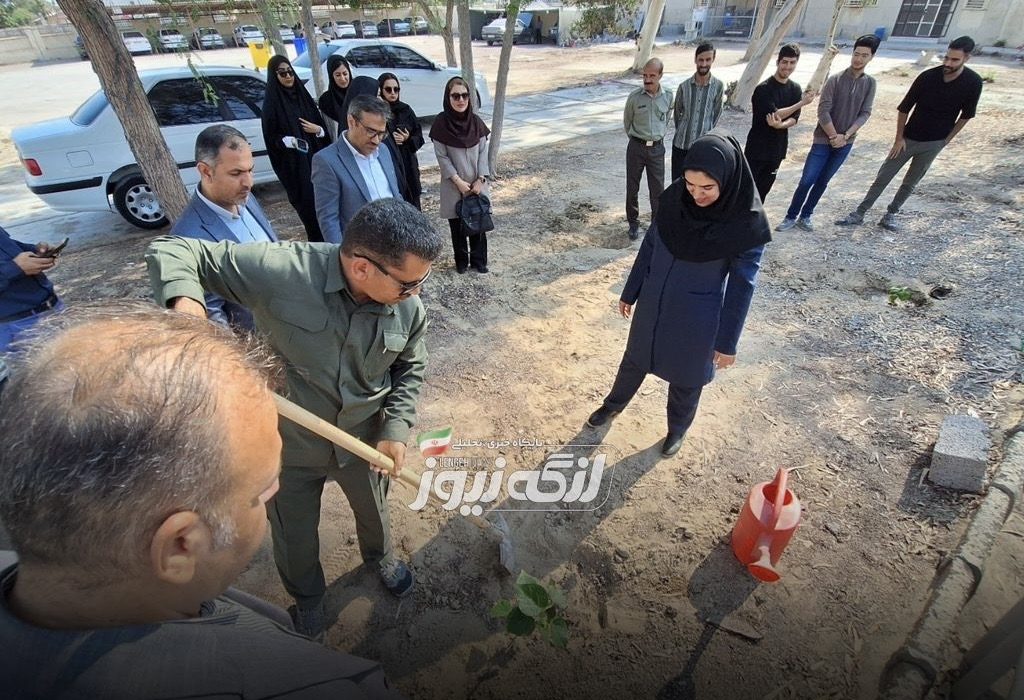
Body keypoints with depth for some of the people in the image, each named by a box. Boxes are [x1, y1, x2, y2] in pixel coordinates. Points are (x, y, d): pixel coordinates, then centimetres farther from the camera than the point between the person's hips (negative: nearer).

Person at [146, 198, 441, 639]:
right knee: (294, 536, 23)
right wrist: (184, 299, -42)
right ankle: (306, 597, 57)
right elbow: (171, 251, -20)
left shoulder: (408, 308, -17)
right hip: (288, 442, -2)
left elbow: (410, 369, 1)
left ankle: (379, 556, 66)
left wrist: (396, 428, -11)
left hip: (363, 439, 3)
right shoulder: (280, 271, -30)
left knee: (373, 509, 29)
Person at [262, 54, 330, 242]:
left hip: (316, 157, 5)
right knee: (308, 205, -6)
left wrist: (318, 130, -6)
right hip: (294, 163, -5)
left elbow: (321, 123, 16)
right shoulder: (271, 103, -3)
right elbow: (271, 138, -5)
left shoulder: (302, 95, 12)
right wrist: (288, 141, -23)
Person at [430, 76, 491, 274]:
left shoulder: (476, 122, 0)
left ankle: (479, 261, 21)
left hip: (477, 183, 2)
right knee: (457, 225, 7)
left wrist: (481, 179, -8)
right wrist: (458, 181, -14)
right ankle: (461, 262, 23)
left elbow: (483, 152, 2)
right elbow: (441, 156, -9)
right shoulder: (441, 123, -9)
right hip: (454, 185, -2)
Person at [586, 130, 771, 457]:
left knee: (686, 377, 19)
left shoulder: (747, 223, -23)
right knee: (635, 359, 24)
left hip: (697, 317, -3)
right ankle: (613, 405, 52)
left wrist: (727, 342, -8)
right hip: (654, 303, 3)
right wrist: (630, 293, 8)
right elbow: (650, 245, -1)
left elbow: (741, 286, -14)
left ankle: (677, 428, 48)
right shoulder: (675, 198, -14)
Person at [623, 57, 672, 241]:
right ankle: (633, 223, 21)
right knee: (632, 187, 5)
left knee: (657, 188, 4)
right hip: (636, 147, -1)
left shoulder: (668, 97, -2)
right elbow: (626, 121, 7)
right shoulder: (635, 97, -8)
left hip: (657, 148, 1)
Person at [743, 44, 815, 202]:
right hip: (757, 147, -5)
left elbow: (794, 119, 0)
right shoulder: (763, 89, -14)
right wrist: (802, 102, -18)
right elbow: (774, 114, -20)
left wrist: (780, 125, -22)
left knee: (763, 189, 13)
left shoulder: (795, 89, 5)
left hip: (778, 148, 6)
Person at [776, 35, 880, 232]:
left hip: (845, 143, 3)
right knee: (807, 180, -8)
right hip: (824, 140, -3)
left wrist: (845, 136, -13)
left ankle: (805, 216, 19)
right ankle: (791, 217, 4)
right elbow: (823, 111, -12)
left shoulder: (870, 84, 3)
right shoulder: (835, 80, -7)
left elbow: (864, 114, 0)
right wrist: (834, 136, -15)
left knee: (822, 181, 9)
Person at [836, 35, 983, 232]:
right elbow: (904, 108, -7)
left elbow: (966, 115, 1)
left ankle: (890, 215, 21)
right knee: (883, 178, -1)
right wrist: (899, 138, -7)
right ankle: (859, 214, 5)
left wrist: (947, 139, 2)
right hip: (909, 139, -1)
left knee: (910, 183, 9)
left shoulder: (973, 82, -11)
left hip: (934, 143, 1)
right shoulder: (928, 77, -15)